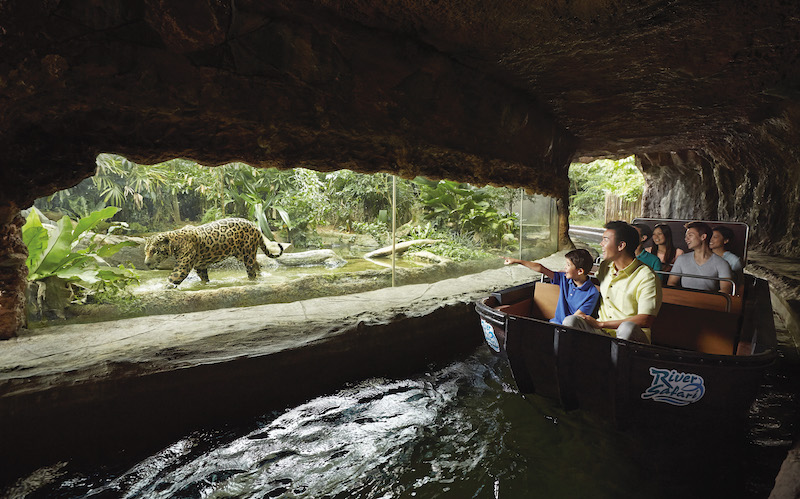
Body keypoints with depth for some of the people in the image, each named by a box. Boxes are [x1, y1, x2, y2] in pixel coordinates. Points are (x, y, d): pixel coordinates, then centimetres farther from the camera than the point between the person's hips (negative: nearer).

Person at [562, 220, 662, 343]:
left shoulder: (647, 277, -10)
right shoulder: (605, 266, 12)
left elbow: (646, 320, -19)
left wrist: (601, 324, -18)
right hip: (602, 331, 5)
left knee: (628, 328, -41)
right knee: (570, 321, -26)